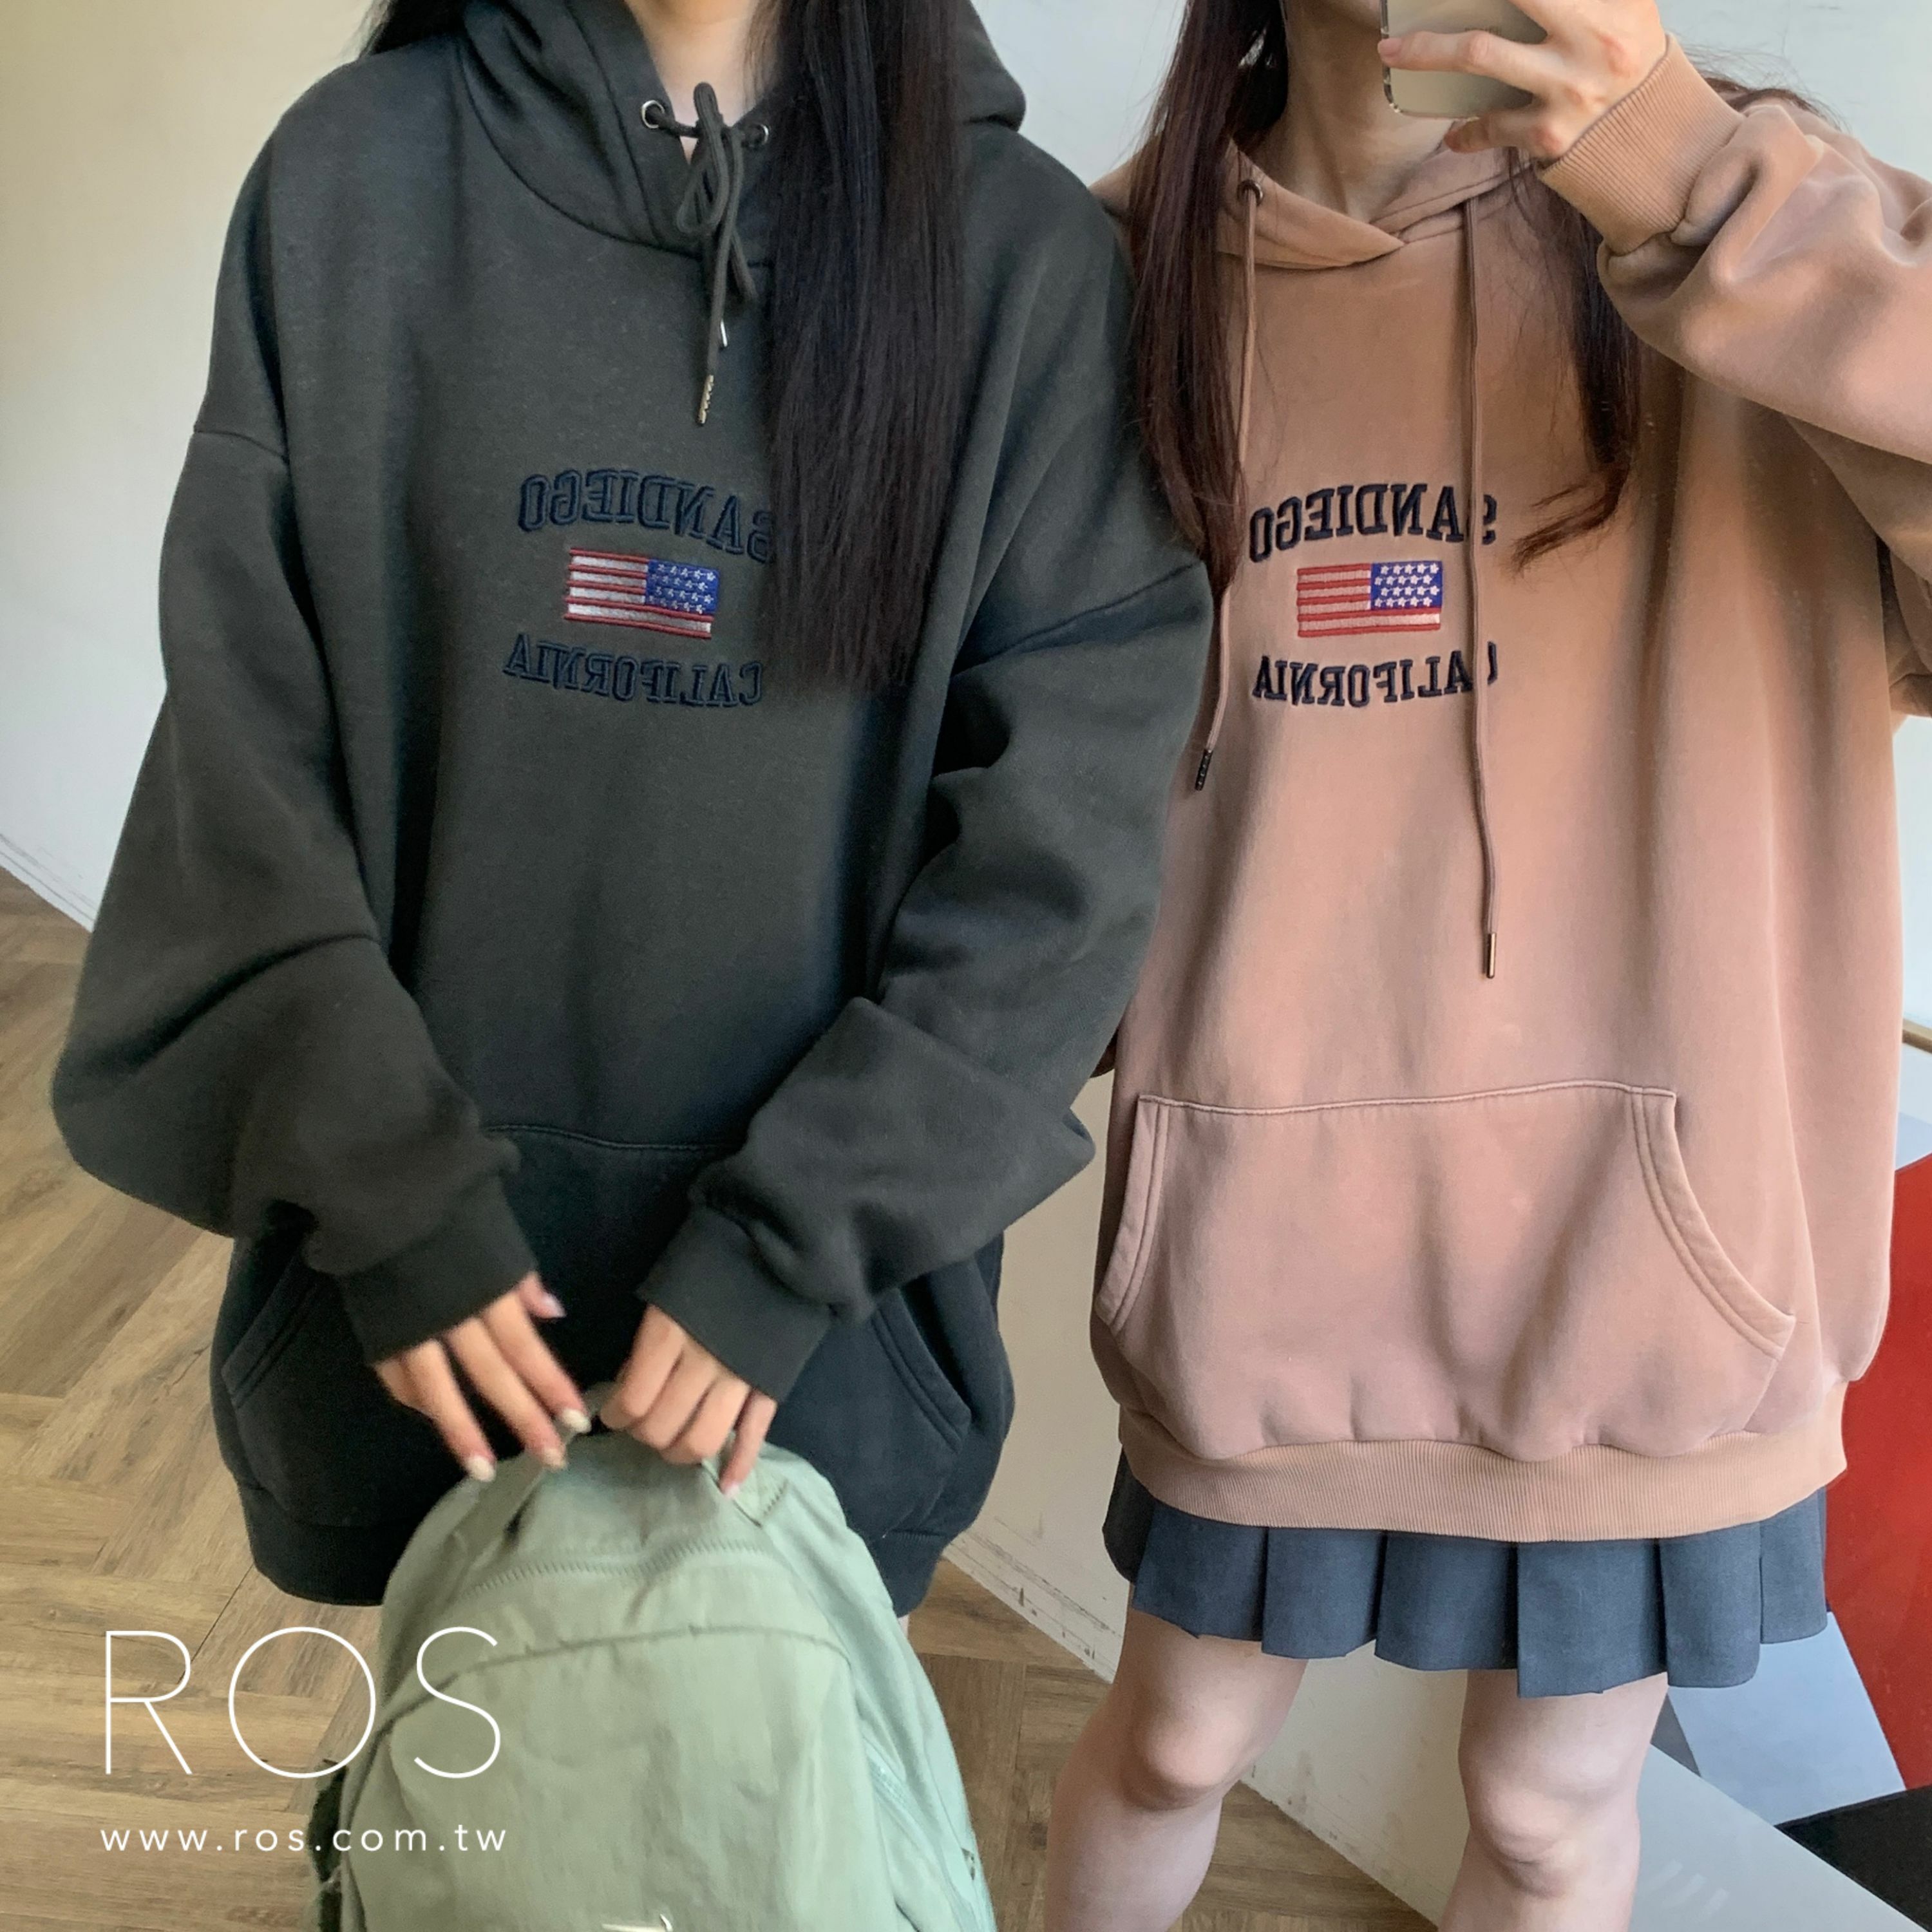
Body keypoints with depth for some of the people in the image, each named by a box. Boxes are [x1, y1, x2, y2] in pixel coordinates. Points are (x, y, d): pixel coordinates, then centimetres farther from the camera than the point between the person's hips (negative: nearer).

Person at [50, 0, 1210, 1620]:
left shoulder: (1020, 248, -5)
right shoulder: (355, 176, -1)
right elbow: (243, 741, -2)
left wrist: (798, 1230, -13)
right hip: (424, 1251, 2)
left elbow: (1062, 826, -8)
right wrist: (384, 1186, -9)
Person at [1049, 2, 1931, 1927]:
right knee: (1173, 1749, 19)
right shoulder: (1135, 265, 2)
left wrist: (1699, 192, -27)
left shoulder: (1733, 205, -3)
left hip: (1644, 1233, 0)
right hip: (1266, 1237, 1)